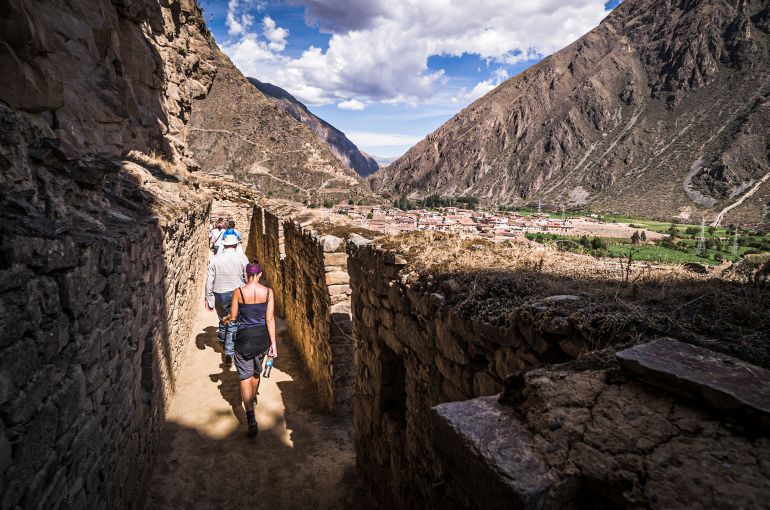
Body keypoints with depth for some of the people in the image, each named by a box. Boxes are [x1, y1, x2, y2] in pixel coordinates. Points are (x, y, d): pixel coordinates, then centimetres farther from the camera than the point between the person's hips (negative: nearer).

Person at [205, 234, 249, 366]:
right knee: (234, 324, 4)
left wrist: (209, 299, 3)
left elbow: (210, 281, -4)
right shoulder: (242, 258, -7)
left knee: (223, 319, 23)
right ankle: (229, 353, 2)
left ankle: (222, 340, 43)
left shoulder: (215, 259, -4)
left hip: (220, 295, 2)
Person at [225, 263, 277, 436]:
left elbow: (233, 317, -2)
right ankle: (253, 399, 52)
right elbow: (270, 319, -8)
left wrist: (226, 319, 23)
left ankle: (251, 419, -9)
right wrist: (273, 343, -4)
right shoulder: (268, 291, -8)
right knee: (256, 371, 26)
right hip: (262, 336, 3)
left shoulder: (238, 292, -10)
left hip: (244, 337, -3)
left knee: (245, 377, 3)